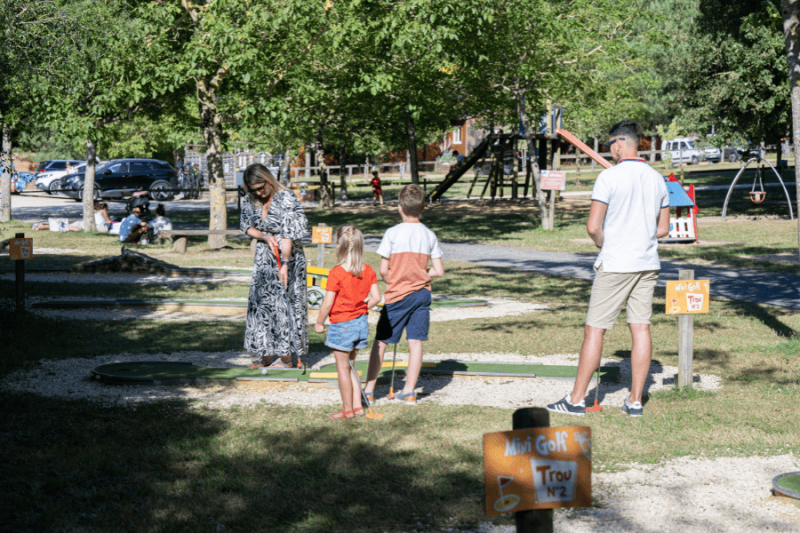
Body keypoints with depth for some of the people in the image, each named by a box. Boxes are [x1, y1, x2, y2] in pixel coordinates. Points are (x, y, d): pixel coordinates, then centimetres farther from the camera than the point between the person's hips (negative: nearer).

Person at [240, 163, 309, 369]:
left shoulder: (286, 199, -17)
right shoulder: (250, 201, 1)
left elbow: (288, 235, -21)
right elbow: (247, 227, 11)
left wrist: (285, 264, -24)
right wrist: (265, 237, -9)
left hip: (288, 256, -6)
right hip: (263, 258, 6)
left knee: (285, 303, -4)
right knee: (261, 303, 6)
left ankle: (286, 356, 4)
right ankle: (267, 354, 16)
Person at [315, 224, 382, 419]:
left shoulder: (336, 273, -18)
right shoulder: (368, 271, -1)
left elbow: (328, 303, -16)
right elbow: (376, 297, 2)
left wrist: (319, 323, -3)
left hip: (341, 325, -6)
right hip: (361, 323, 6)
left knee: (343, 368, 7)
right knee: (349, 365, 20)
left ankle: (348, 409, 15)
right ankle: (357, 405, 21)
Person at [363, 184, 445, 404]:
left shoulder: (393, 233, -9)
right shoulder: (429, 235, 1)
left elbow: (384, 270, -9)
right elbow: (439, 271, 1)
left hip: (398, 295, -3)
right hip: (422, 293, 3)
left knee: (380, 342, 6)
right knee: (416, 341, 6)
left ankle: (369, 389, 10)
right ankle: (409, 391, 7)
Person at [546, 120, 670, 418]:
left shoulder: (609, 177, -11)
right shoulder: (657, 179, 9)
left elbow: (593, 227, -14)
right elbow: (663, 228, 14)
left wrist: (604, 245, 5)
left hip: (615, 264, -6)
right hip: (647, 264, 6)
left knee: (595, 329, -1)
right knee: (641, 329, 7)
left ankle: (577, 400, 3)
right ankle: (635, 401, 9)